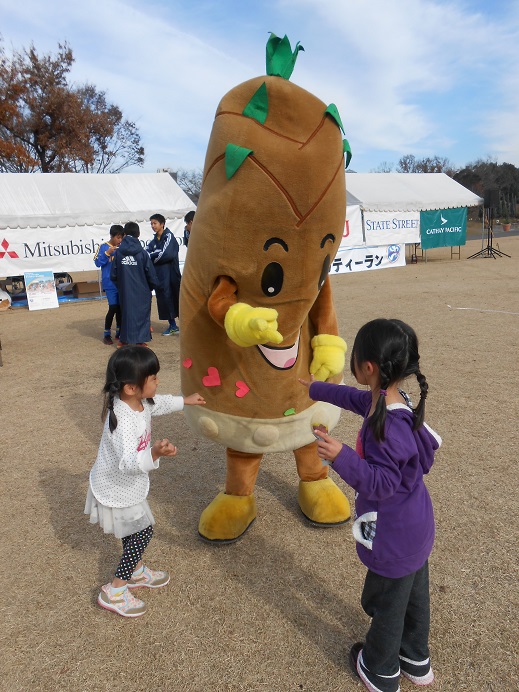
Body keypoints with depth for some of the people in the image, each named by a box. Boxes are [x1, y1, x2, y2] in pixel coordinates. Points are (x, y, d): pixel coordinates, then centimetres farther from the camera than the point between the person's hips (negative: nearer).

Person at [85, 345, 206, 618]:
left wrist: (185, 401, 24)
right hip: (116, 492, -9)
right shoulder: (122, 420, -39)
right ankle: (114, 590, 16)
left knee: (136, 529, 24)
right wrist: (154, 454, -65)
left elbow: (159, 403, 13)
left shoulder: (140, 401, -11)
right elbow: (128, 462, -48)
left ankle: (135, 570, 47)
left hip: (128, 485, 9)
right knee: (143, 531, 3)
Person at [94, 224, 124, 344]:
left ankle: (119, 332, 24)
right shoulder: (103, 247, -3)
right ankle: (106, 335, 4)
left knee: (120, 307, 10)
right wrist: (107, 253, -17)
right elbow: (98, 263, -6)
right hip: (110, 284, -4)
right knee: (113, 308, -9)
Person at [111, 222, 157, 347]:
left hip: (125, 290, 3)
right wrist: (152, 286, 12)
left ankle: (124, 339, 20)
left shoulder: (118, 252, -5)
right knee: (141, 313, 7)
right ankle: (140, 339, 6)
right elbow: (151, 274, -6)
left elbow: (113, 275, -1)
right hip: (141, 291, -2)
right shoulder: (142, 253, -11)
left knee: (126, 312, 15)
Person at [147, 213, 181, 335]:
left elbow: (166, 254, -16)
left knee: (175, 297, -7)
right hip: (160, 275, 7)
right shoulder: (153, 241, 15)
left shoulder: (168, 236, -6)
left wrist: (151, 257, -5)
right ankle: (172, 325, 16)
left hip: (171, 273, -7)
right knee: (164, 298, 7)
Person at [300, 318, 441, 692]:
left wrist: (342, 458, -38)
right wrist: (316, 388, 23)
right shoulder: (389, 400, -7)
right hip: (415, 528, 9)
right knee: (414, 595, 27)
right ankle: (416, 660, 49)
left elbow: (381, 483, -29)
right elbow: (354, 397, 11)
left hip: (393, 538, -9)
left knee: (385, 603, 16)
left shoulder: (388, 427, -35)